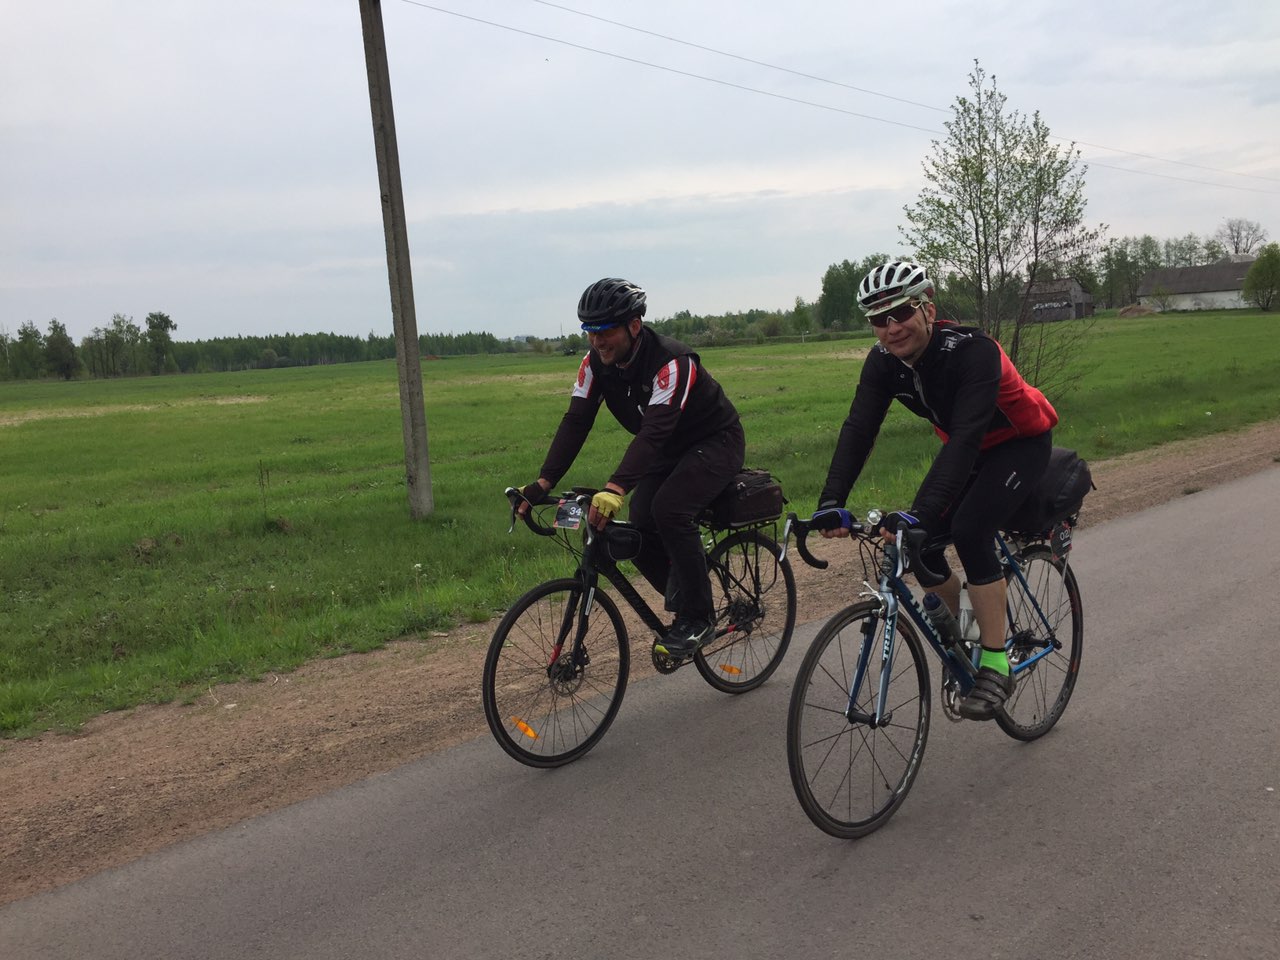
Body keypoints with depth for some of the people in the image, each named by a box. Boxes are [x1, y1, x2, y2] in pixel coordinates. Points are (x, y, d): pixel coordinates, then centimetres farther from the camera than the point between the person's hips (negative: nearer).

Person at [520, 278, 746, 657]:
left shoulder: (671, 362, -33)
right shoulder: (596, 362, -12)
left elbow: (654, 430, -44)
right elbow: (576, 421, -17)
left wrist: (616, 488, -57)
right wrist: (543, 482, -28)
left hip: (716, 441, -7)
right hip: (669, 449, 7)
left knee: (669, 508, -30)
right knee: (640, 528, -10)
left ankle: (698, 618, -13)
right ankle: (684, 603, 15)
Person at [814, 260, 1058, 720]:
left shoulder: (972, 350, -34)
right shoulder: (884, 361, -16)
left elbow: (965, 438, -43)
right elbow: (858, 429, -23)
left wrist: (921, 512, -54)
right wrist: (831, 501, -37)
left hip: (1021, 444, -6)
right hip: (968, 449, 6)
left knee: (969, 530, -28)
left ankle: (996, 665, -15)